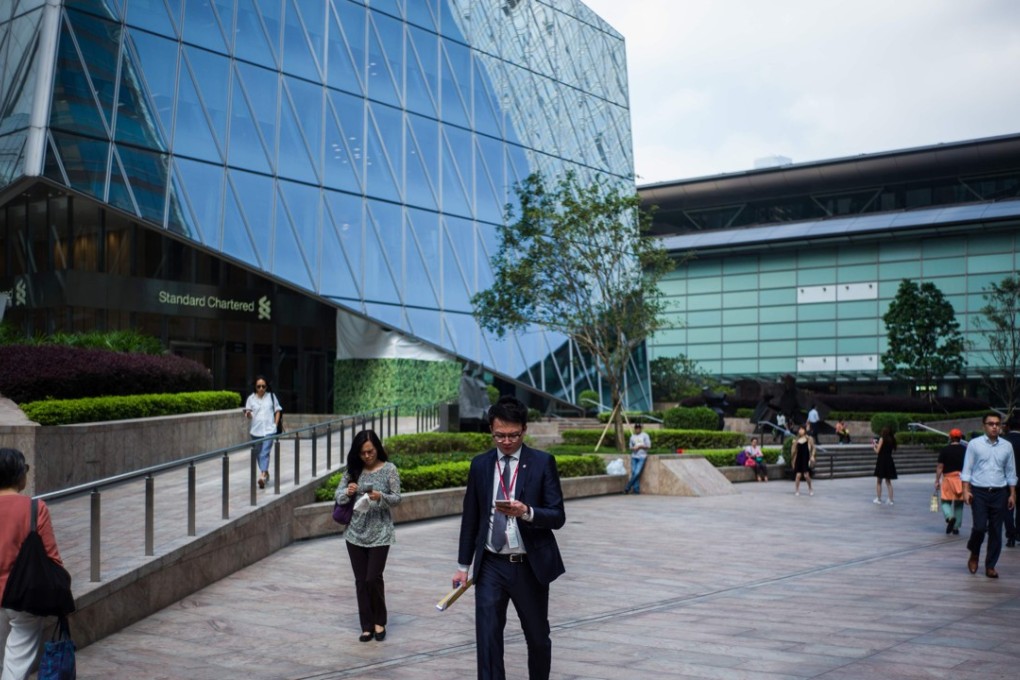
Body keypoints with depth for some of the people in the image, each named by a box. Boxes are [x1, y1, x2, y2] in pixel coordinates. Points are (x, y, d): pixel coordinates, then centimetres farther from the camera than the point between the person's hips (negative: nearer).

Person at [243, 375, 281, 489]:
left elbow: (277, 410, 10)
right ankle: (265, 473, 34)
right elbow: (247, 414, 3)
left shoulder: (271, 396, 4)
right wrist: (248, 414, -21)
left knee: (265, 453, -16)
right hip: (256, 430, 3)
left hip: (269, 430, -3)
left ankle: (262, 476, -25)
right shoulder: (251, 398, 4)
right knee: (258, 454, 14)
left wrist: (275, 424, 0)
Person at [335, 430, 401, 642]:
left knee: (373, 578, -7)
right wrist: (348, 492, -21)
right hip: (356, 533, 3)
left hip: (380, 533, -3)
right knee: (361, 580, 6)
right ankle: (367, 626, 17)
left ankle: (379, 621, 15)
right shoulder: (352, 469, 2)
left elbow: (397, 498, -6)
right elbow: (338, 496, 2)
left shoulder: (389, 469, -5)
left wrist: (381, 497, -26)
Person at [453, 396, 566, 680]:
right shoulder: (480, 464, 4)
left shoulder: (543, 462, -5)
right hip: (491, 566, 2)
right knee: (487, 637, -3)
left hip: (530, 566, -1)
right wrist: (463, 565, 8)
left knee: (538, 637, 13)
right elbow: (470, 517, 9)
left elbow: (557, 516, -8)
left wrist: (526, 512, -27)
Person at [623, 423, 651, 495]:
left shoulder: (645, 435, 2)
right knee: (633, 473, -5)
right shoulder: (632, 436, 15)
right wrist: (633, 448, -3)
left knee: (637, 473, -14)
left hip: (642, 457, -4)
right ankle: (636, 489, -3)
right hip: (634, 457, 4)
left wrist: (640, 446, -13)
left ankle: (628, 487, -9)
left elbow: (648, 446, -1)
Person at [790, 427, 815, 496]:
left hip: (806, 459, -2)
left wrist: (812, 456, -9)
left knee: (806, 475, -7)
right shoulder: (796, 441, 6)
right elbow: (793, 451, 9)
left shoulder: (809, 439, 1)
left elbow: (813, 448, 2)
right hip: (798, 459, 2)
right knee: (798, 475, -4)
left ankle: (810, 489, 14)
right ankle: (796, 490, 6)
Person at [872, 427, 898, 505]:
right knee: (888, 482, 12)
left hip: (881, 461, -5)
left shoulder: (882, 439, -10)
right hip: (889, 461, 5)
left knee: (878, 481, 6)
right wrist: (877, 444, 18)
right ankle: (890, 500, 8)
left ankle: (878, 499, 7)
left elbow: (877, 451, -11)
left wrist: (874, 446, 8)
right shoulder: (892, 440, 6)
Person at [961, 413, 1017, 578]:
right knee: (980, 526, -11)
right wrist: (966, 490, -8)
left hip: (999, 493, 3)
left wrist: (1012, 494, 9)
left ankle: (990, 566, 14)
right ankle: (974, 554, 18)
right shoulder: (974, 444, 0)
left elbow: (1011, 472, 13)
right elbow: (967, 469, 0)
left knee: (996, 531, 3)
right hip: (979, 492, -2)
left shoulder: (1007, 446, 7)